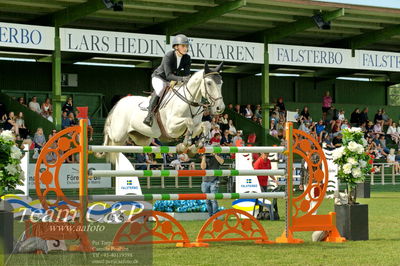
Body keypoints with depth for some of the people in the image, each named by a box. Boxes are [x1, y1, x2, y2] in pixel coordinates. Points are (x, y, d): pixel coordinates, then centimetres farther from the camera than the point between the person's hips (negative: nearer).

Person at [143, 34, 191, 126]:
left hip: (172, 81, 6)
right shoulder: (168, 57, -29)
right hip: (159, 78, -6)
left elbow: (187, 75, -12)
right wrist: (181, 79, -51)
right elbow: (168, 75, -36)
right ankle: (150, 114, -34)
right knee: (160, 90, -36)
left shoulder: (187, 58, -12)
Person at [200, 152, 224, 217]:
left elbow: (221, 162, -16)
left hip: (214, 181, -3)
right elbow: (203, 167, -5)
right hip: (205, 182, 3)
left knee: (213, 200, -12)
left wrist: (215, 154, -17)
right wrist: (204, 157, -6)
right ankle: (210, 217, 12)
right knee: (208, 201, 5)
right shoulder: (205, 157, 11)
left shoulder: (217, 157, 6)